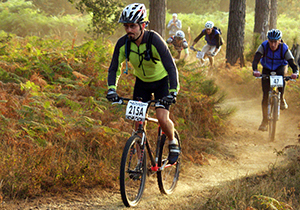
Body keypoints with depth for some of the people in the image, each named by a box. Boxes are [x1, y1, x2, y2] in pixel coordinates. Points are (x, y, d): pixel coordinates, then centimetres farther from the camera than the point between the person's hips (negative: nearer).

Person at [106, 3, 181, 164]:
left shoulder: (154, 40, -31)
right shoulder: (123, 43, -19)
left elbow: (171, 67, -35)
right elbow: (114, 68, -15)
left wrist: (173, 92, -47)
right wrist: (112, 89, -33)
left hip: (161, 80, -4)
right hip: (141, 81, 4)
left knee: (162, 118, -19)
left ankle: (173, 143, 11)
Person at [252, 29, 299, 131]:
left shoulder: (284, 49, -26)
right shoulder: (263, 46, -25)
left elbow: (292, 63, -30)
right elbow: (255, 60, -34)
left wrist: (295, 73, -52)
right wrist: (255, 71, -55)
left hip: (280, 68, -1)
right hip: (267, 70, 1)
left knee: (281, 73, -37)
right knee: (265, 95, -8)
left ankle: (281, 99, -11)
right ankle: (265, 121, 3)